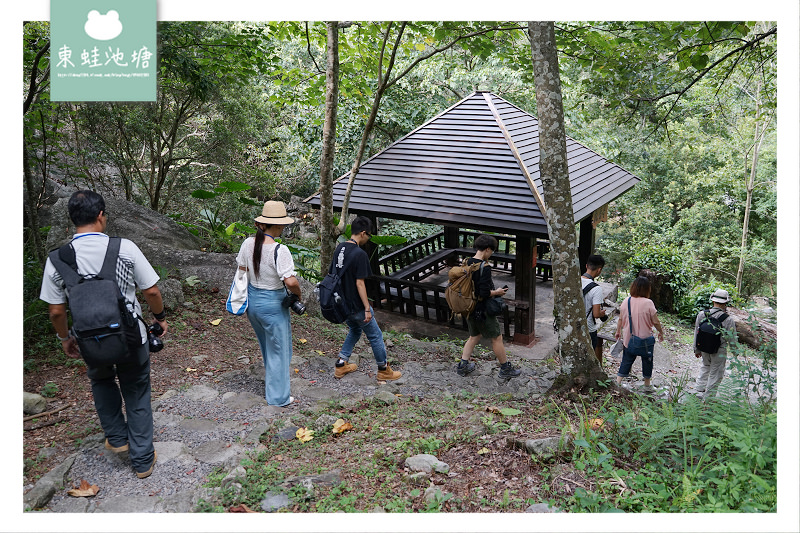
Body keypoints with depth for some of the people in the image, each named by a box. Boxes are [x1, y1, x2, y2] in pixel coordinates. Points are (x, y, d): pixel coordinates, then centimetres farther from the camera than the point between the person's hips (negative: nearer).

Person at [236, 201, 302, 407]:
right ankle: (278, 397, 23)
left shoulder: (248, 243, -4)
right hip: (273, 303, -7)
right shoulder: (279, 250, -25)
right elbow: (291, 282, -30)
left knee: (267, 347, 27)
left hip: (252, 300, 7)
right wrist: (298, 294, -10)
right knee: (279, 350, 11)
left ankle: (270, 385, 45)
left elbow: (242, 272, 8)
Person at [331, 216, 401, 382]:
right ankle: (384, 370, 20)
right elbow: (359, 283, -22)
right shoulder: (359, 254, -21)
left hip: (342, 304, 8)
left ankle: (341, 364, 26)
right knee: (375, 336, 8)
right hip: (356, 306, -8)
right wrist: (367, 308, -17)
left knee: (354, 330, 27)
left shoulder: (339, 249, 4)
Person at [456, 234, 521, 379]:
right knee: (497, 338, 8)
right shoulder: (485, 268, -24)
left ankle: (462, 366, 24)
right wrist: (497, 292, -8)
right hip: (482, 310, -8)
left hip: (470, 308, 8)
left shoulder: (467, 263, 1)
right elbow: (485, 293, -28)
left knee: (474, 336, 23)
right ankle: (505, 369, 20)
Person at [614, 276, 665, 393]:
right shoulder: (648, 303, -18)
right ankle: (647, 385, 30)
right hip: (645, 339, -3)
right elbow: (655, 322, -11)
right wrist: (661, 333, 7)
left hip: (628, 338, 3)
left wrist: (618, 331, 18)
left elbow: (620, 319, 3)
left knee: (626, 360, 13)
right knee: (647, 360, 17)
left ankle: (618, 383, 8)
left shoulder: (626, 301, -7)